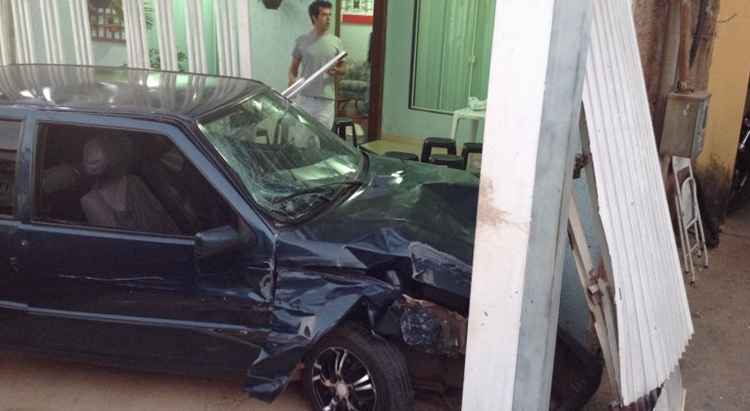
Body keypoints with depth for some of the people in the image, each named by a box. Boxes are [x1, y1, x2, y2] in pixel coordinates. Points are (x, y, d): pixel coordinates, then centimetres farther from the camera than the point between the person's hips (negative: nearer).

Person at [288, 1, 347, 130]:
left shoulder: (336, 42, 3)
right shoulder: (302, 41, 1)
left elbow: (343, 68, 9)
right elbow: (294, 67, 7)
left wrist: (336, 71, -14)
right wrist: (292, 79, -14)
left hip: (326, 99, 0)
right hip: (305, 97, 0)